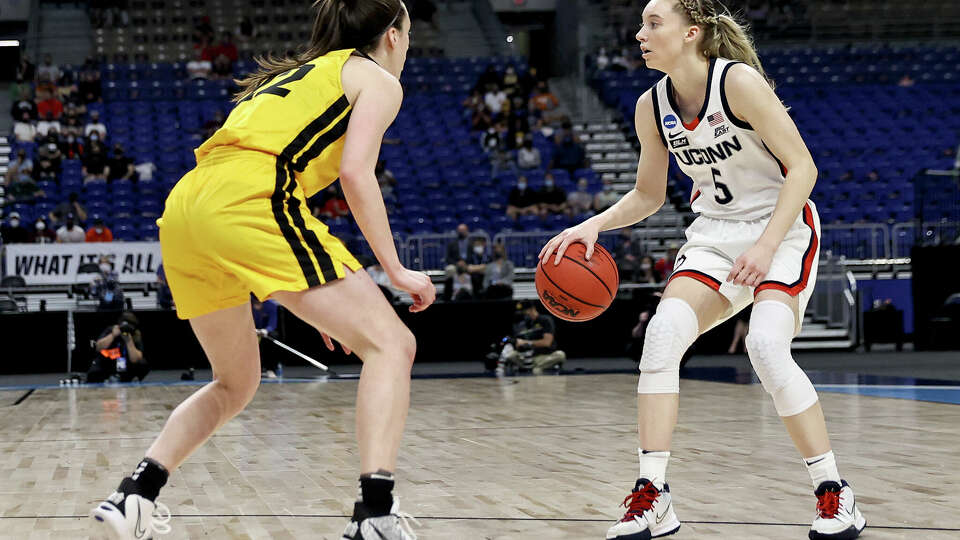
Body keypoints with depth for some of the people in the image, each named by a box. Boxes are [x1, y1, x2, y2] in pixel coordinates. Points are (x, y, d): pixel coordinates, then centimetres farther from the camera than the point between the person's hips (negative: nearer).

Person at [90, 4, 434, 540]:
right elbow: (355, 172, -4)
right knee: (390, 343, -5)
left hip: (185, 205, 8)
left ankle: (134, 495, 13)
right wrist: (396, 270, 1)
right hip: (247, 199, -8)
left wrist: (316, 297, 32)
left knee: (237, 383, 24)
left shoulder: (298, 74, 36)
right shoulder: (378, 79, 13)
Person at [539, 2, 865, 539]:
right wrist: (594, 225, -4)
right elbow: (649, 195, 14)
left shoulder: (739, 81, -19)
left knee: (767, 346, -26)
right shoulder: (652, 106, 1)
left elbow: (802, 167, -18)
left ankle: (835, 495, -11)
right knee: (662, 334, -16)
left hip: (783, 228, -6)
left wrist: (766, 247, -27)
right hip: (715, 234, 6)